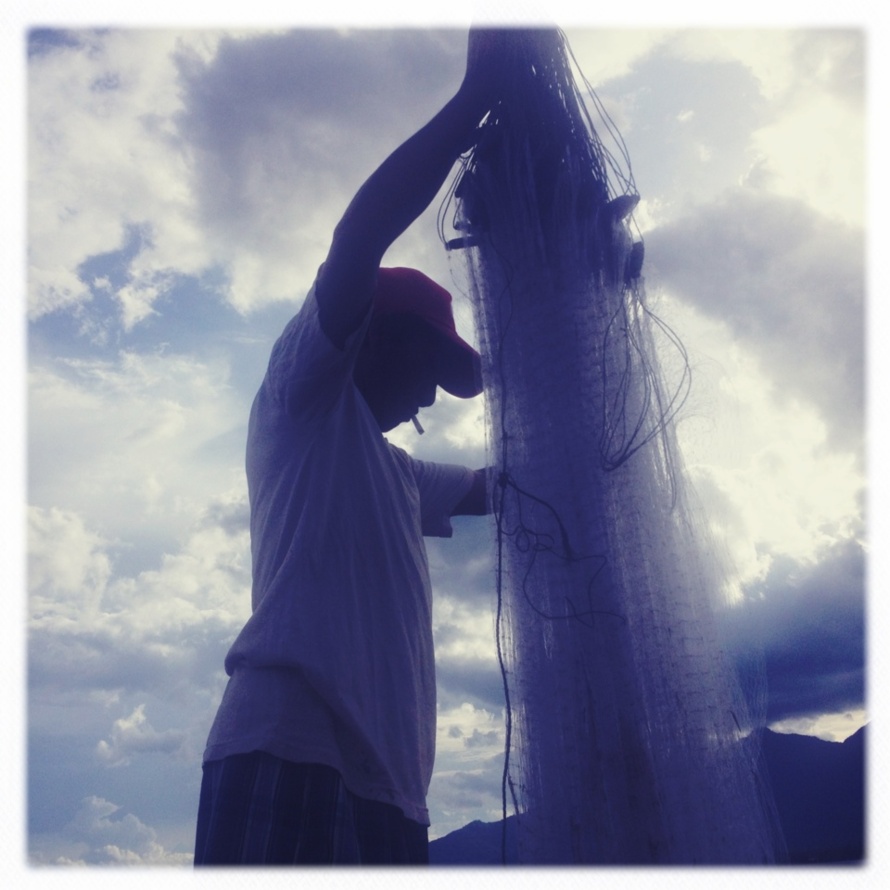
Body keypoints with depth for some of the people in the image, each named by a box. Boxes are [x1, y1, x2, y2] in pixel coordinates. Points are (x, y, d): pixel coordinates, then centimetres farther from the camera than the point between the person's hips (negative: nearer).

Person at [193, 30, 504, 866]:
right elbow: (358, 236, -8)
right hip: (289, 750, -8)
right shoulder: (303, 400, 5)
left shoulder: (397, 473, 27)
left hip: (386, 780, 9)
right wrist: (477, 92, -2)